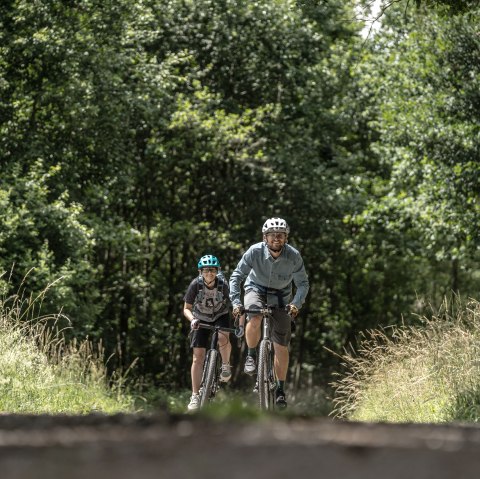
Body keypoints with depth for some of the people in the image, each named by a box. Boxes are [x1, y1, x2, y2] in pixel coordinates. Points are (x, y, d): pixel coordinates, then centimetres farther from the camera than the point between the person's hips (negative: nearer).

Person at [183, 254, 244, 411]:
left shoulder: (223, 284, -25)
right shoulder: (195, 284, -24)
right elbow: (186, 308, -16)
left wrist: (240, 324, -29)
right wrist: (192, 320, -36)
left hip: (220, 316, -1)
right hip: (201, 319, 1)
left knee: (223, 338, -34)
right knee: (198, 356, -8)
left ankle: (225, 366, -5)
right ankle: (195, 396, -4)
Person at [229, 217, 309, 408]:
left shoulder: (294, 256, -23)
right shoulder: (255, 251, -25)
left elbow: (303, 283, -14)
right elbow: (236, 276, -19)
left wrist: (296, 303, -32)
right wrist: (236, 302, -31)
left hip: (280, 296, 1)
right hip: (256, 289, -1)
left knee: (281, 347, -1)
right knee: (255, 319, -35)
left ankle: (280, 389, 14)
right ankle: (251, 355, -9)